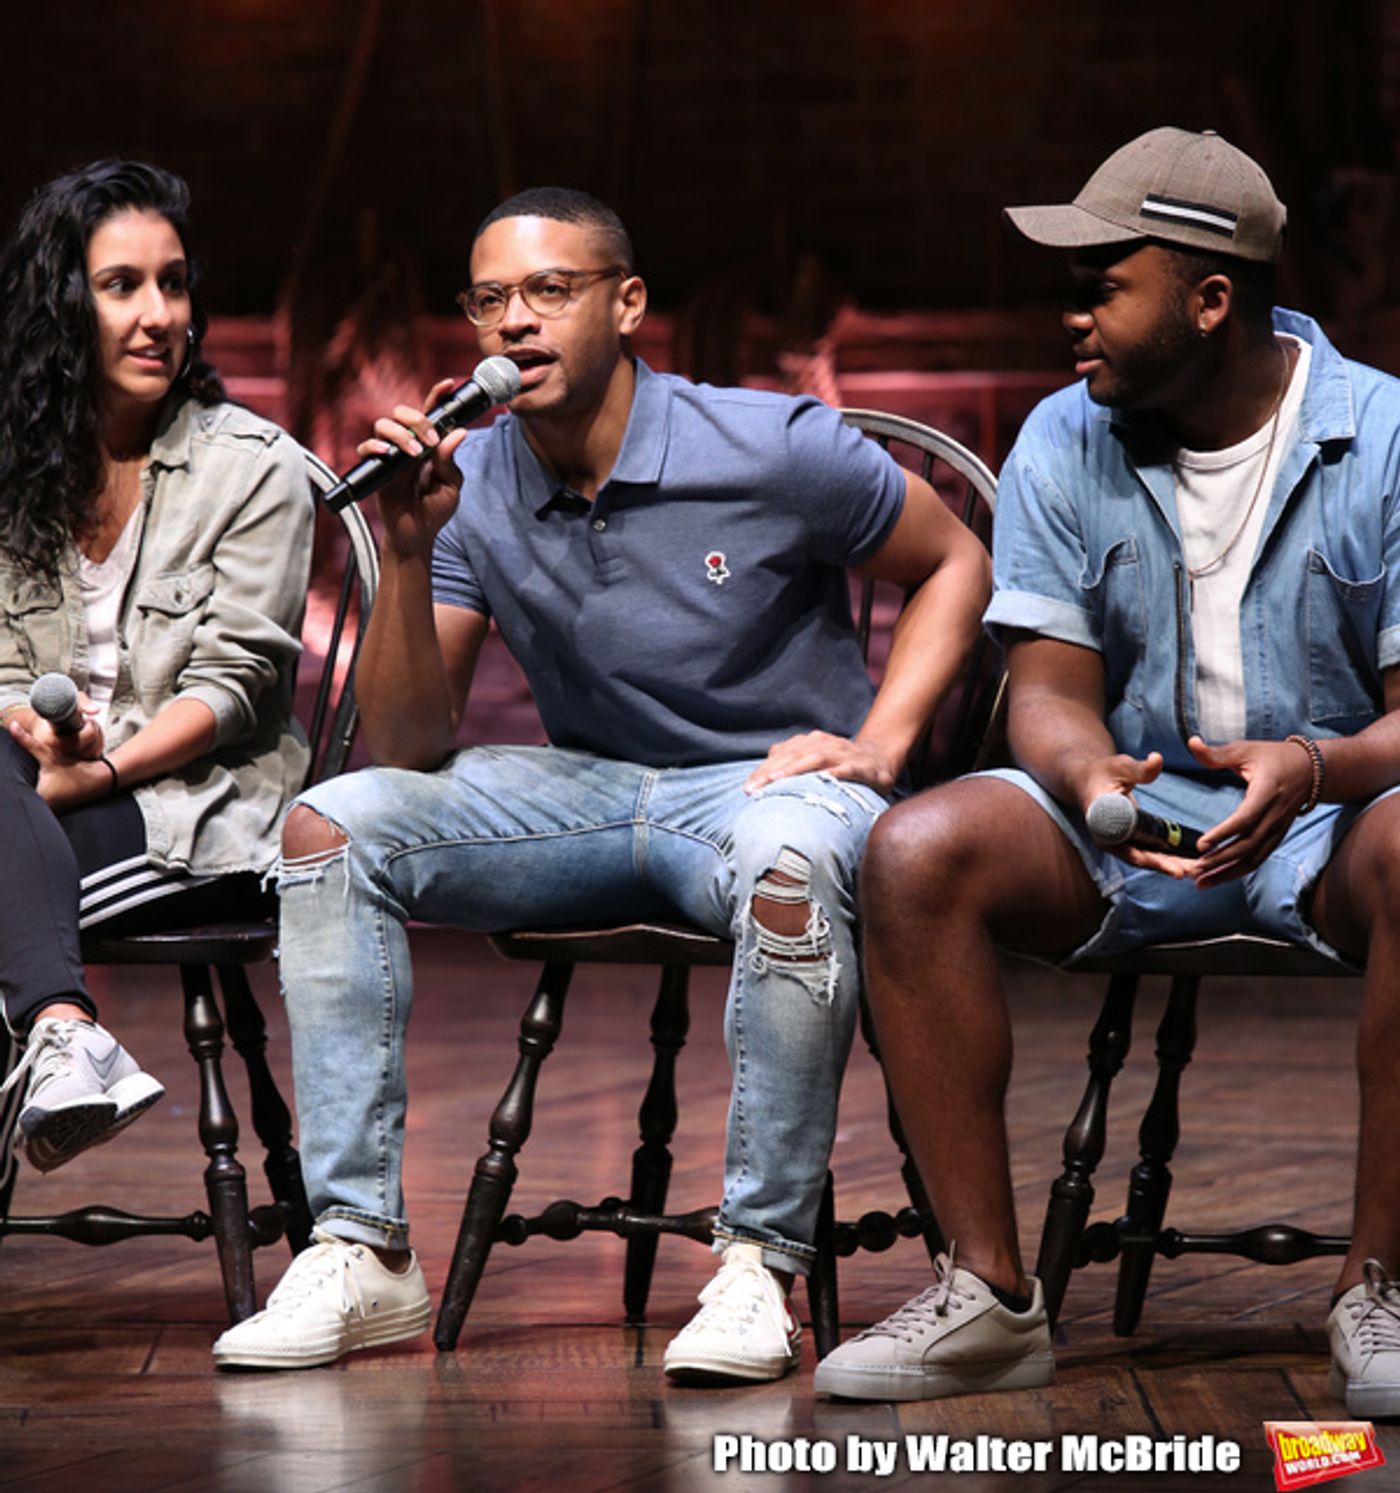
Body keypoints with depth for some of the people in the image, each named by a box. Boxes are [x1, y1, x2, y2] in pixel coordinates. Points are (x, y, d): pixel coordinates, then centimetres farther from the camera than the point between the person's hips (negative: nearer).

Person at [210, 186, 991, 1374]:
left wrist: (879, 745, -9)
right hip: (585, 789, 5)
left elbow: (955, 563, 4)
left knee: (788, 860, -42)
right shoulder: (468, 486, -1)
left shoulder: (774, 451, -11)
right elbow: (410, 752, -4)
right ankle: (363, 1253, -18)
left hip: (767, 784, -4)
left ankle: (761, 1266, -30)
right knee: (329, 826, -17)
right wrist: (409, 551, -17)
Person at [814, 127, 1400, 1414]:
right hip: (1127, 820, 3)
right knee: (916, 853, -25)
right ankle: (990, 1294, -22)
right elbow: (1051, 686, -1)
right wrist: (1092, 779, -26)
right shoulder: (1065, 445, 3)